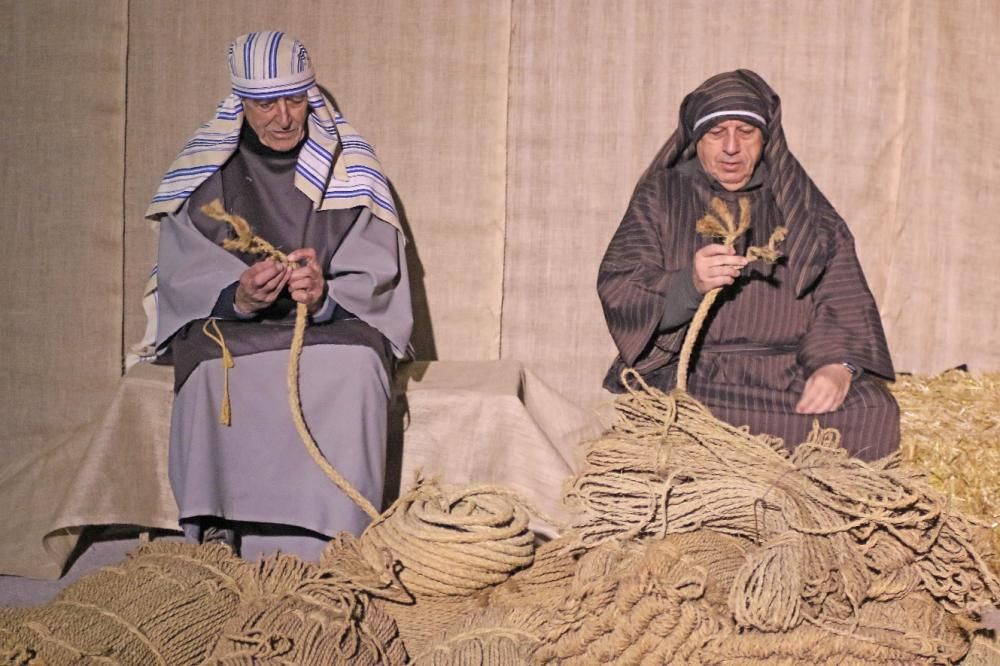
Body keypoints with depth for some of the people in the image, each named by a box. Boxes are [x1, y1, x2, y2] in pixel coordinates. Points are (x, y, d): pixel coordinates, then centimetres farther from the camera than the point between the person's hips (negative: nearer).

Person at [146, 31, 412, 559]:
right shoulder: (206, 169, 4)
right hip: (226, 324, 1)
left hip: (335, 324, 0)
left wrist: (324, 296, -27)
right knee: (215, 368, -33)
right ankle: (219, 533, -25)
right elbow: (183, 273, -4)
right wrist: (238, 297, -27)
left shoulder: (350, 169, 3)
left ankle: (323, 554, -28)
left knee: (353, 370, -33)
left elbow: (376, 275, -4)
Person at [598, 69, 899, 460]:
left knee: (874, 411, -22)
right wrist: (689, 284, -23)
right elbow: (616, 288, -3)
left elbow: (842, 297, 4)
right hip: (685, 368, -2)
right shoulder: (662, 196, 10)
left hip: (788, 371, 3)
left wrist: (837, 364, -16)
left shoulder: (800, 205, 15)